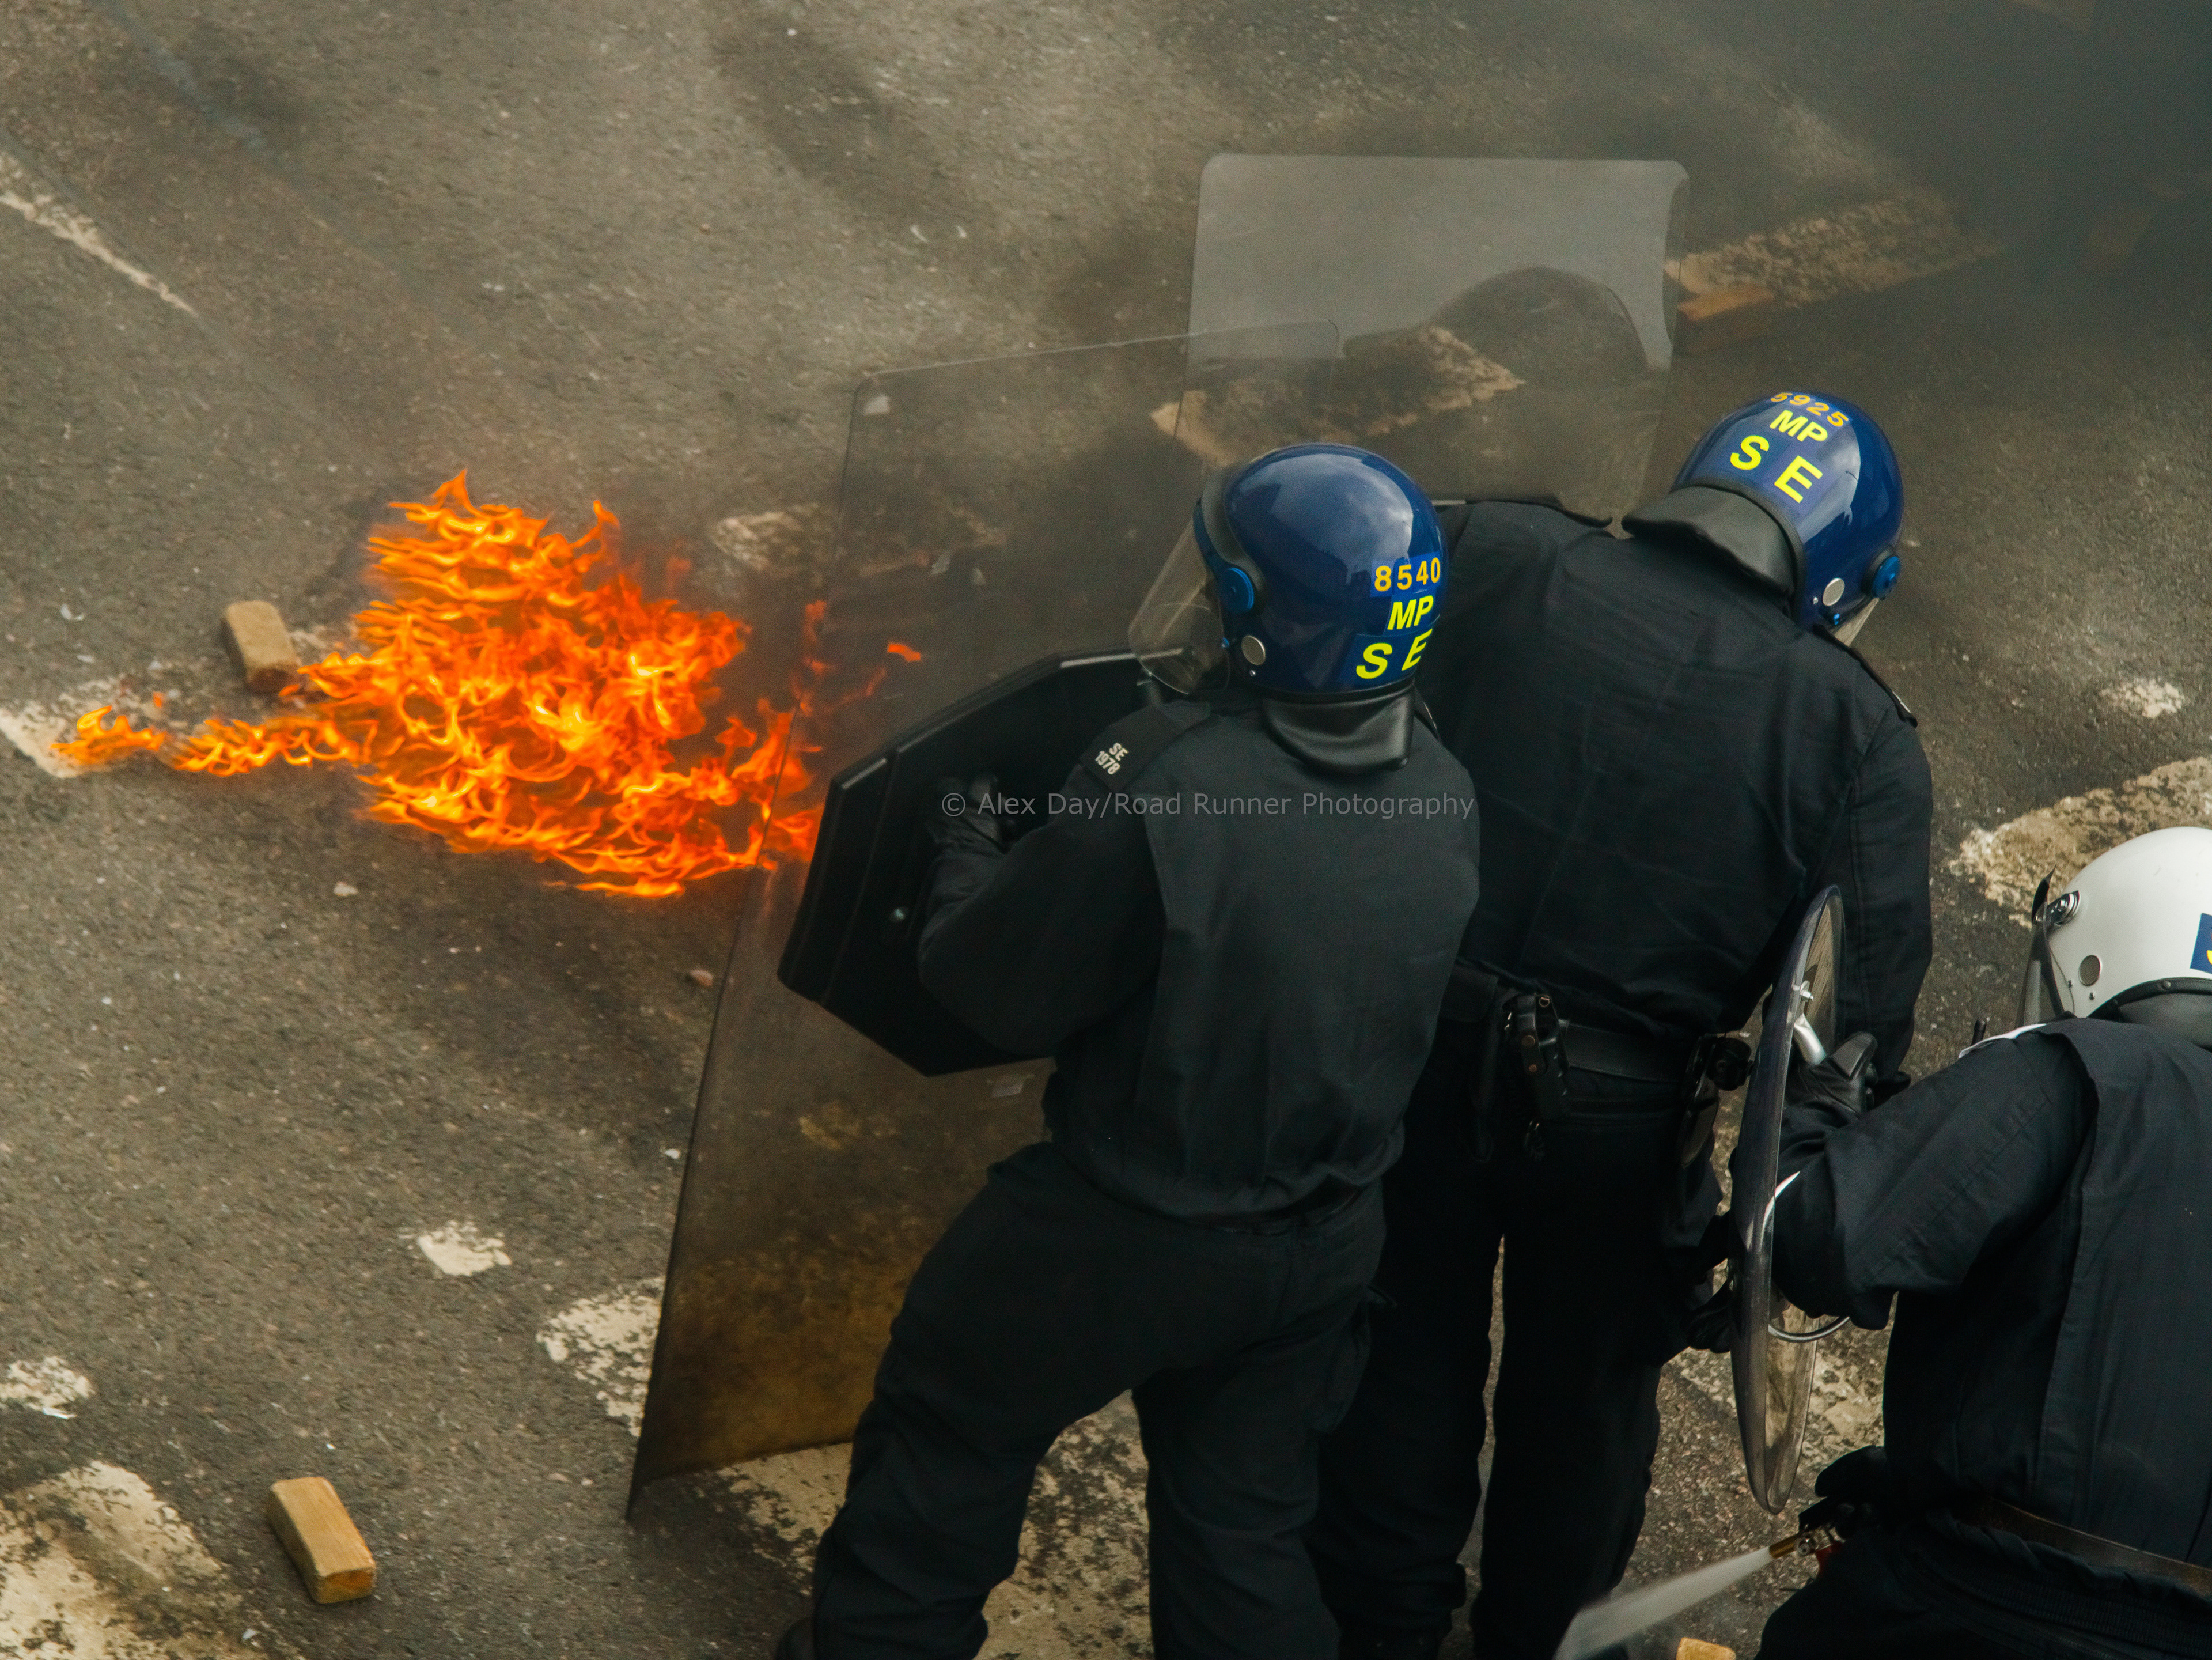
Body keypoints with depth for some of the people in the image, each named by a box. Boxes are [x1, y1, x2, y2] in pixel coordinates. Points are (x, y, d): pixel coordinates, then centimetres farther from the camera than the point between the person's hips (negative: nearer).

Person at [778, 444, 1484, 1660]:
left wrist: (965, 843, 1)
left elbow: (998, 988, -20)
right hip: (1321, 1251, 5)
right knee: (1245, 1533, 21)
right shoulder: (1442, 799, -12)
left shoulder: (1160, 782, -31)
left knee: (947, 1441, 20)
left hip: (1123, 1238, -5)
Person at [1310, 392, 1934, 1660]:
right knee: (1583, 1391, 24)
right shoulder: (1856, 736, -11)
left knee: (1403, 1363, 23)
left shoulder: (1489, 556, -8)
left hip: (1413, 1052, 1)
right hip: (1617, 1124, -1)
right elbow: (1864, 1020, -12)